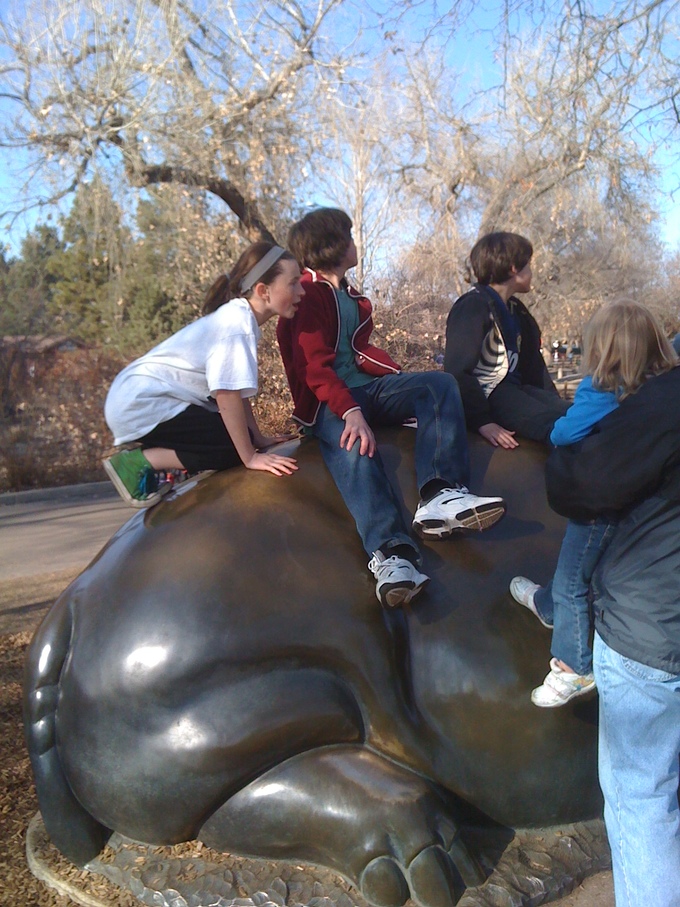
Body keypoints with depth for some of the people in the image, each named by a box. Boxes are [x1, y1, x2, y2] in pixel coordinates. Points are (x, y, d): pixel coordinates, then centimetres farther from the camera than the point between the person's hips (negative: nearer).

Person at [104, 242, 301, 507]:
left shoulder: (237, 316, 7)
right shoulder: (238, 323, -21)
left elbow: (236, 390, 10)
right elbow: (227, 396, -24)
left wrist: (258, 438, 8)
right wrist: (250, 457, -18)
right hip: (141, 404, -10)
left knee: (239, 435, 9)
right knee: (232, 447, -13)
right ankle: (139, 461, -8)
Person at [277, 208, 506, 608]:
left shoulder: (350, 296, 26)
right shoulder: (308, 294, -3)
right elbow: (315, 368, -16)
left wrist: (407, 381, 4)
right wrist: (351, 412, -31)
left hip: (367, 390, 8)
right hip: (328, 403, -7)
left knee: (439, 383, -16)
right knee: (352, 444, -39)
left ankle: (440, 496, -38)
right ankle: (391, 550, -56)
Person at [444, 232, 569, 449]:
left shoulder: (515, 309, 20)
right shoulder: (474, 306, -11)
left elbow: (534, 366, 23)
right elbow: (458, 370, -20)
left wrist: (555, 402, 12)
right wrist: (482, 421, -24)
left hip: (515, 388, 9)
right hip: (486, 395, -9)